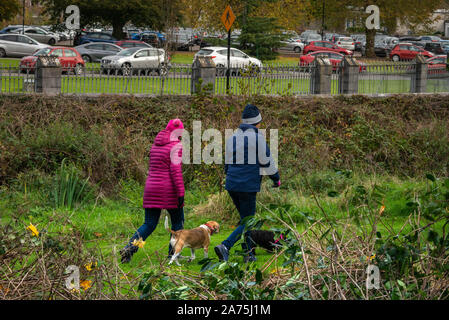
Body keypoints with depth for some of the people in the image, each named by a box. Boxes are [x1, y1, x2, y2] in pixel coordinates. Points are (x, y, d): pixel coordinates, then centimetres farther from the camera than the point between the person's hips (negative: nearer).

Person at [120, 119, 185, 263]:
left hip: (151, 187, 6)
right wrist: (181, 193, -17)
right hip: (169, 190, -6)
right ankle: (173, 254, 10)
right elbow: (175, 170, -16)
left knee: (149, 224, 6)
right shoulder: (176, 146, -8)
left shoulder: (155, 145, 14)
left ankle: (130, 247, -15)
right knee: (178, 222, 12)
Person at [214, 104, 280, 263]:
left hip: (232, 184, 6)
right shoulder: (258, 138, -9)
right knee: (247, 222, -1)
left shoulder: (232, 138, 10)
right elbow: (267, 161, -4)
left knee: (245, 218, 20)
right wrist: (276, 178, 12)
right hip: (248, 186, -6)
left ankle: (249, 254, 19)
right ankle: (225, 246, -20)